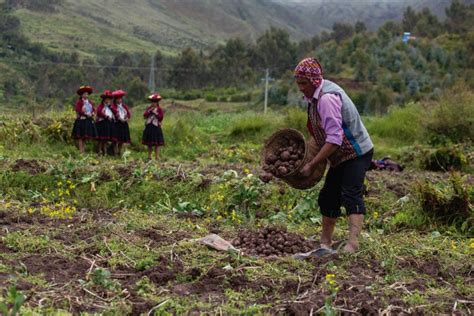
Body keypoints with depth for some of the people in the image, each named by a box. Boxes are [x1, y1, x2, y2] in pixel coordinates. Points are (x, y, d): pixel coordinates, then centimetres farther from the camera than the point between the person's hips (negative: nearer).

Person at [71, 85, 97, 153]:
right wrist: (85, 114, -21)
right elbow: (78, 110, -16)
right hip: (81, 120, -7)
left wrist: (92, 113, -8)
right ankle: (81, 151, -6)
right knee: (80, 136, -6)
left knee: (86, 136, 9)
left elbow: (93, 109, 14)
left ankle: (83, 150, 15)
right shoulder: (79, 102, -6)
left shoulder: (90, 102, 14)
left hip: (89, 120, 7)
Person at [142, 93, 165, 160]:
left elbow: (161, 117, -9)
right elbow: (145, 115, 0)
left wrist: (155, 113, -13)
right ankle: (149, 157, 17)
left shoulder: (159, 109, 0)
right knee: (149, 143, 9)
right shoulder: (149, 108, 10)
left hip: (156, 127, -4)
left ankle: (157, 157, -6)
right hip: (149, 127, 4)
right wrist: (149, 111, -11)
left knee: (157, 143, -7)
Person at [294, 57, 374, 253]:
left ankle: (352, 244, -27)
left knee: (351, 195, -21)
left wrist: (312, 165, -25)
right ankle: (325, 241, 25)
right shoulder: (315, 95, 5)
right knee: (328, 197, 13)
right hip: (341, 156, 10)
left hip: (356, 153, -10)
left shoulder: (327, 98, -26)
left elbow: (334, 140, -29)